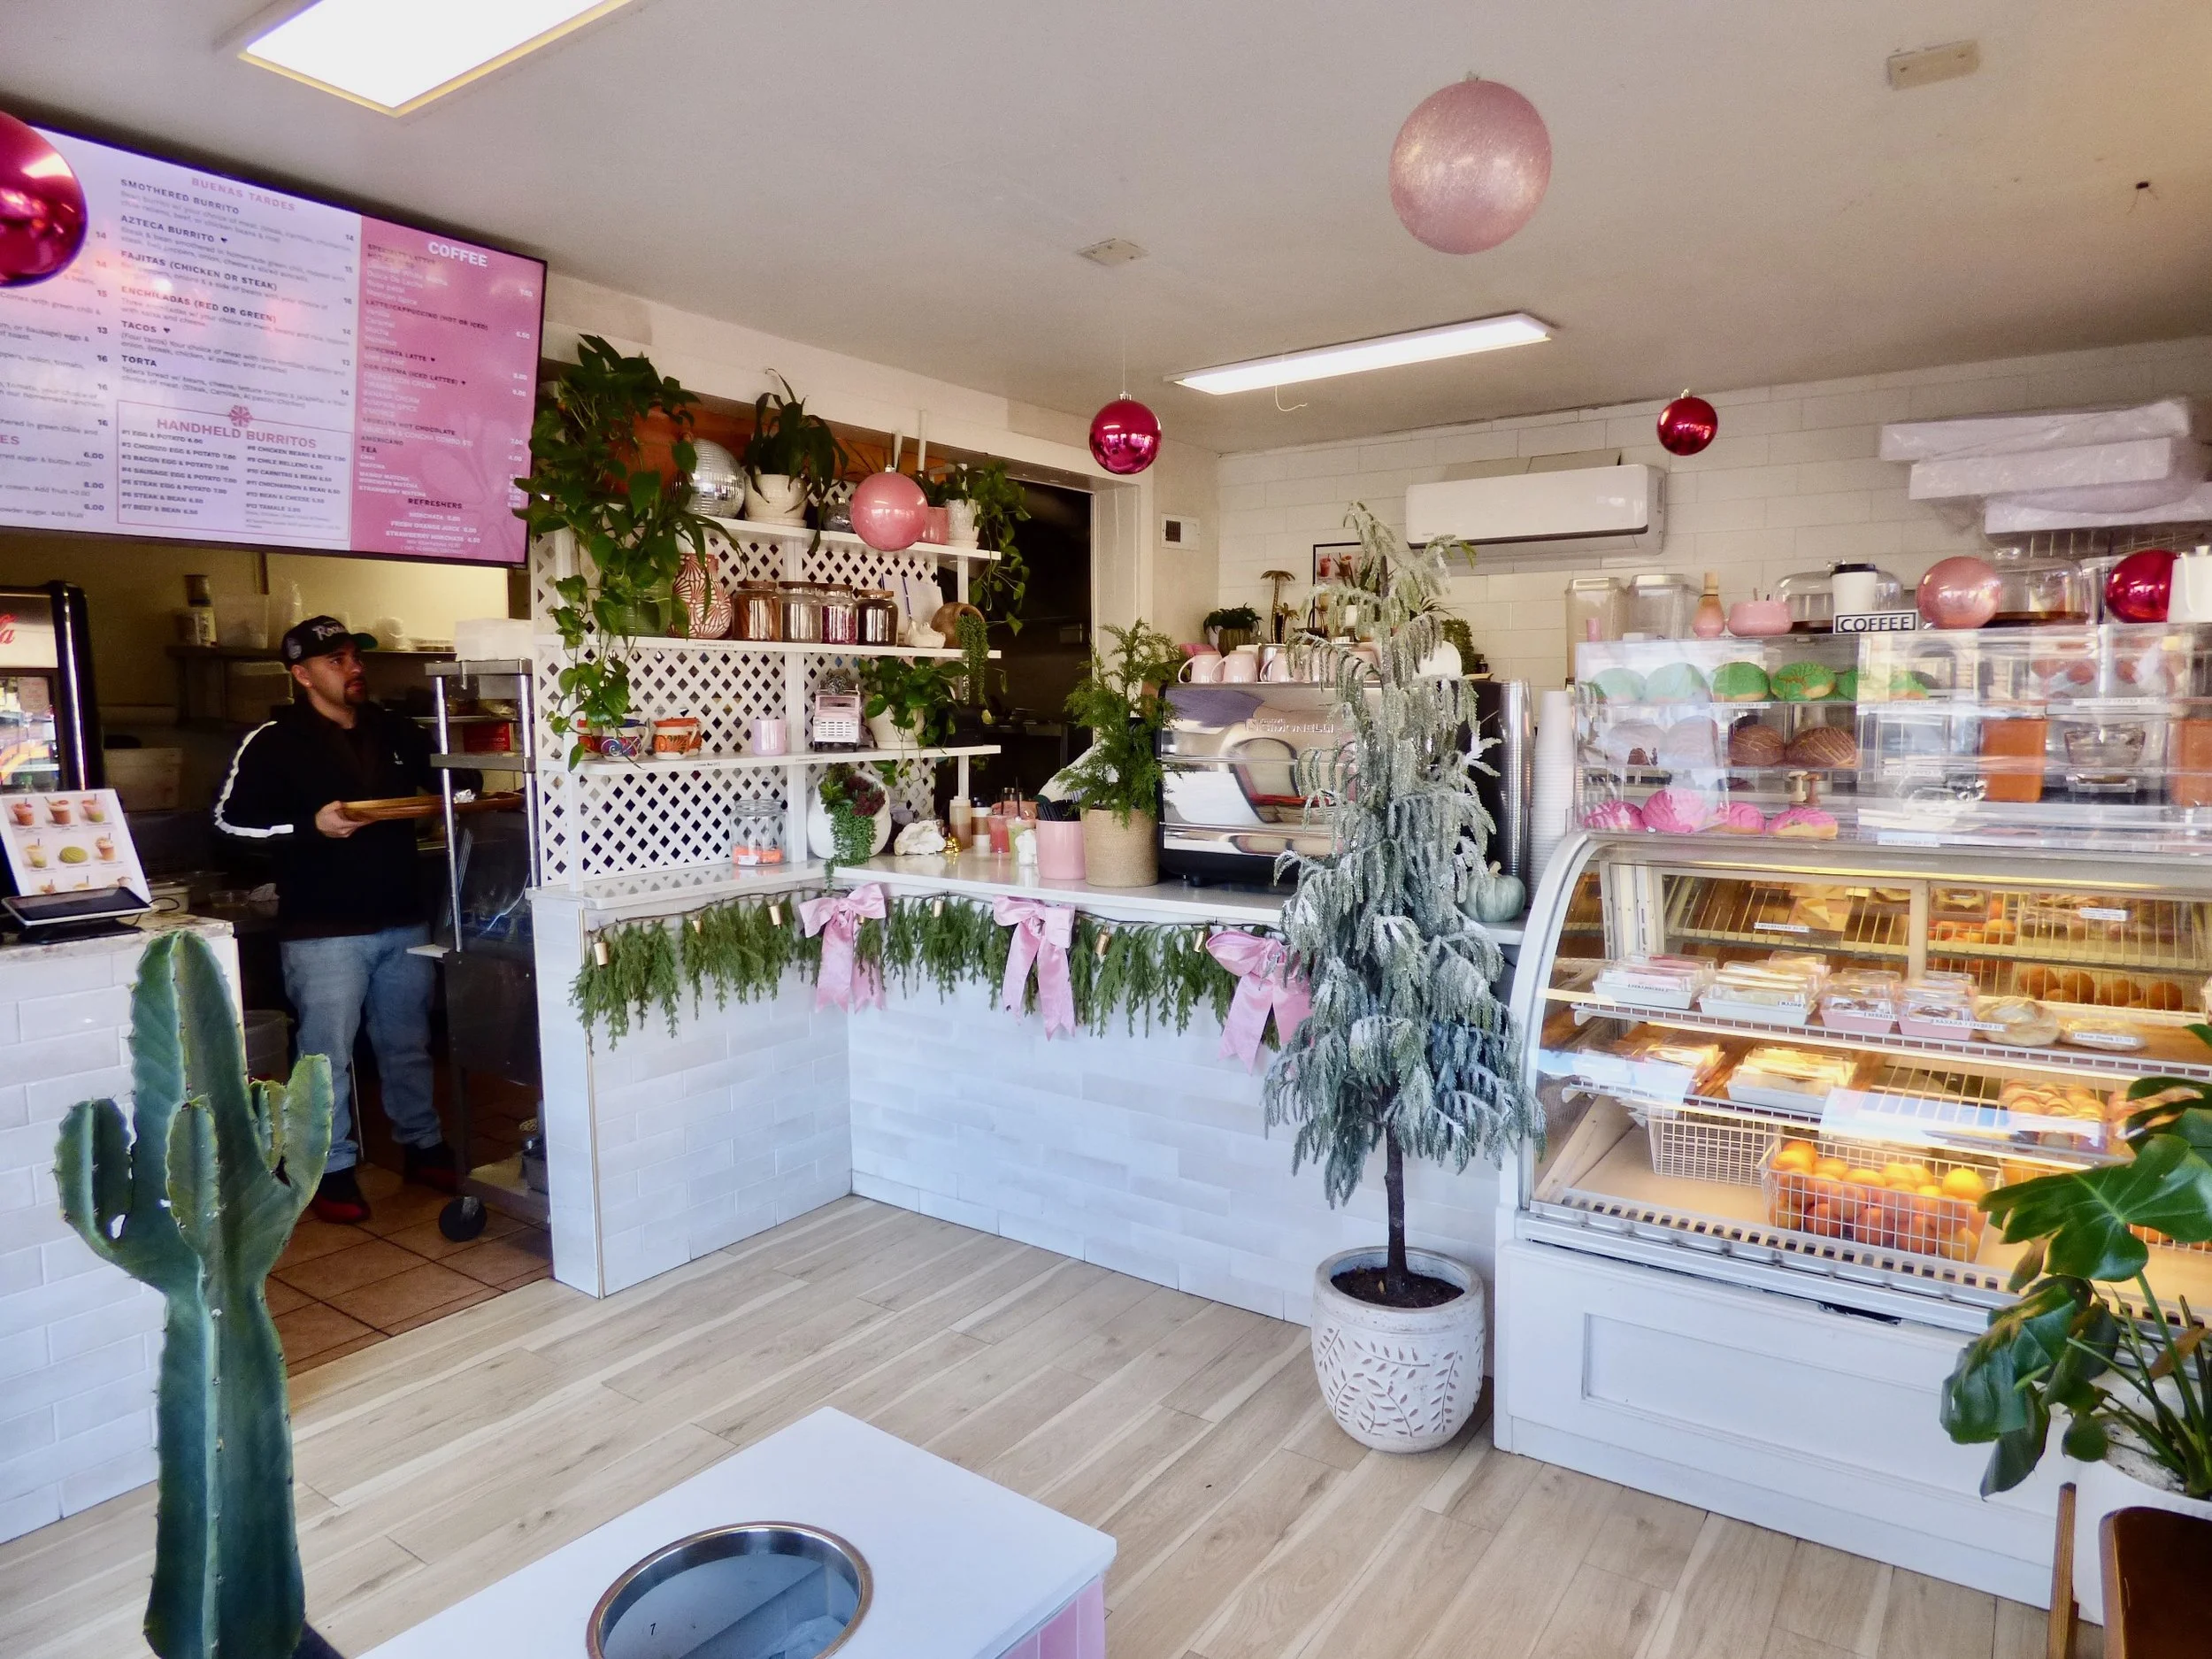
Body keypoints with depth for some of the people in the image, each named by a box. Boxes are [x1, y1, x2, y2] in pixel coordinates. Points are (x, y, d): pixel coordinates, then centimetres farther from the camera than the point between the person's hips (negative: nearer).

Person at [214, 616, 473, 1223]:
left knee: (408, 1043, 15)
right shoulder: (274, 742, -4)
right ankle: (332, 1168, 14)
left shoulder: (395, 730, 10)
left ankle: (422, 1145, 28)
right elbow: (230, 817, -8)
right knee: (327, 1053, 1)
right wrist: (311, 826, -19)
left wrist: (462, 790, 1)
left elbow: (446, 778, 23)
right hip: (324, 929, -4)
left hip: (404, 919, 5)